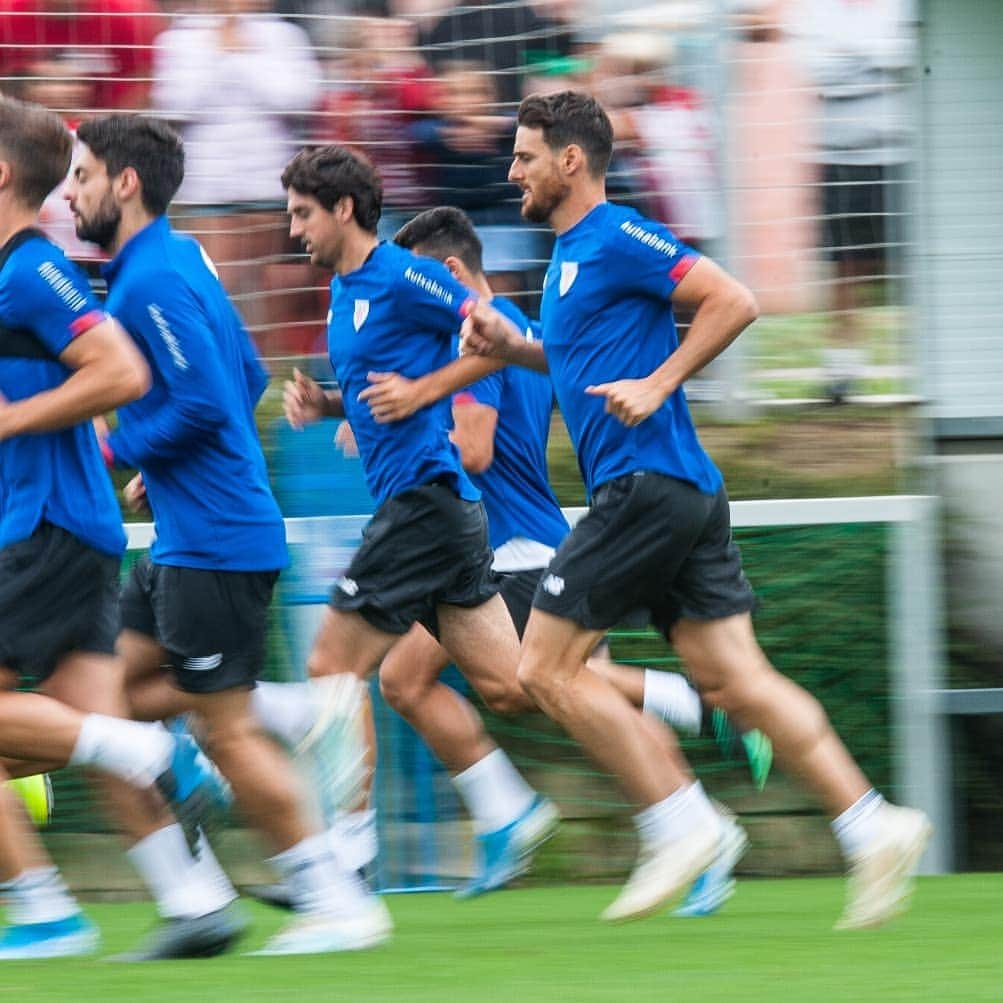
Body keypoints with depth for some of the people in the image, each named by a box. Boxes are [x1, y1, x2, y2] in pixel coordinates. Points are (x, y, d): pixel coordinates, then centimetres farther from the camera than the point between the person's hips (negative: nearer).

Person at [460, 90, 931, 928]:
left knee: (547, 668, -6)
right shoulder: (572, 254, 20)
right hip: (684, 493, 10)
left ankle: (677, 823, -4)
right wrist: (512, 346, 17)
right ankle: (872, 824, -4)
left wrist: (658, 385, -19)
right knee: (734, 679, 3)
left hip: (647, 484, -10)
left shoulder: (615, 239, -9)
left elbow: (733, 301, -16)